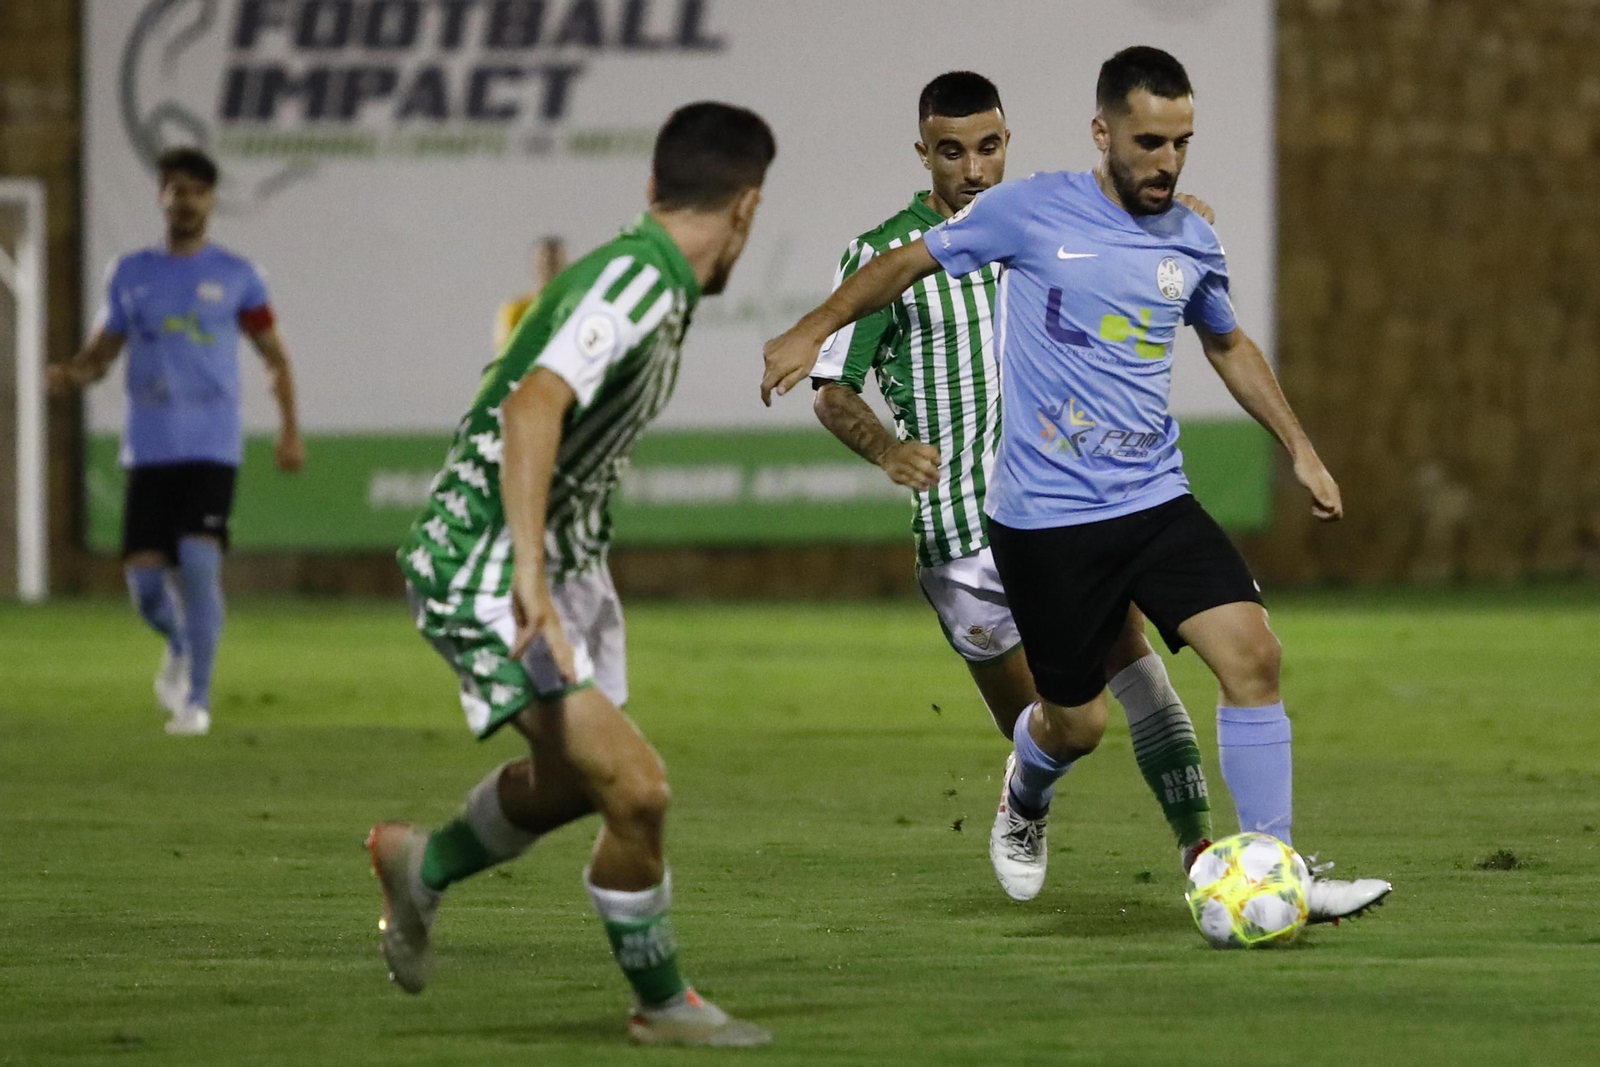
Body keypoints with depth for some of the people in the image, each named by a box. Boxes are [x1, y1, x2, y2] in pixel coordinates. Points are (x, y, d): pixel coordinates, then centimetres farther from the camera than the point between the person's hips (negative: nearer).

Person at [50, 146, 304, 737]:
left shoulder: (235, 276, 5)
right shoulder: (130, 274, 10)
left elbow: (274, 355, 10)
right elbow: (103, 347, 16)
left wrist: (290, 429, -1)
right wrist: (73, 373, -8)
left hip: (212, 448, -2)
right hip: (148, 448, 2)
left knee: (199, 561, -17)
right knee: (144, 575, -4)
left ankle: (196, 699, -9)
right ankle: (180, 646, 30)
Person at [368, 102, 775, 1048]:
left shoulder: (662, 291, 7)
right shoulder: (635, 284, -24)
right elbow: (533, 406, -37)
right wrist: (529, 573, -45)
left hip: (563, 563, 10)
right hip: (486, 574, -10)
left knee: (570, 781, 26)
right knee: (635, 789, -16)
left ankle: (421, 865, 51)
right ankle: (662, 1003, 3)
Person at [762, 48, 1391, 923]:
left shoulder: (1192, 243, 7)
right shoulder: (1034, 212, -7)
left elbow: (1228, 345, 26)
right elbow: (909, 262, 5)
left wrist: (1298, 448, 24)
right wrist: (814, 330, 1)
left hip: (1157, 499, 4)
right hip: (1044, 516, -4)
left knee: (1252, 651, -15)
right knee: (1077, 724, 2)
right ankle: (1027, 787, 41)